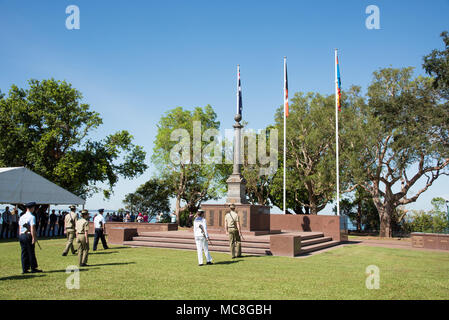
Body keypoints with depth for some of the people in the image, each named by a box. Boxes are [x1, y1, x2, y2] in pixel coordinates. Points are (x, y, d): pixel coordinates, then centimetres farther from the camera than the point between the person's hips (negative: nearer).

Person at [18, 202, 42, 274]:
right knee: (31, 252, 1)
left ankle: (24, 269, 10)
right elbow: (32, 228, -16)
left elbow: (19, 228, 13)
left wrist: (20, 237, 17)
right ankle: (33, 268, 7)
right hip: (28, 236, -7)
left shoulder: (21, 217, 12)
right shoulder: (32, 217, -10)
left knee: (24, 253, 8)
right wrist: (33, 237, -15)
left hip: (21, 236, 7)